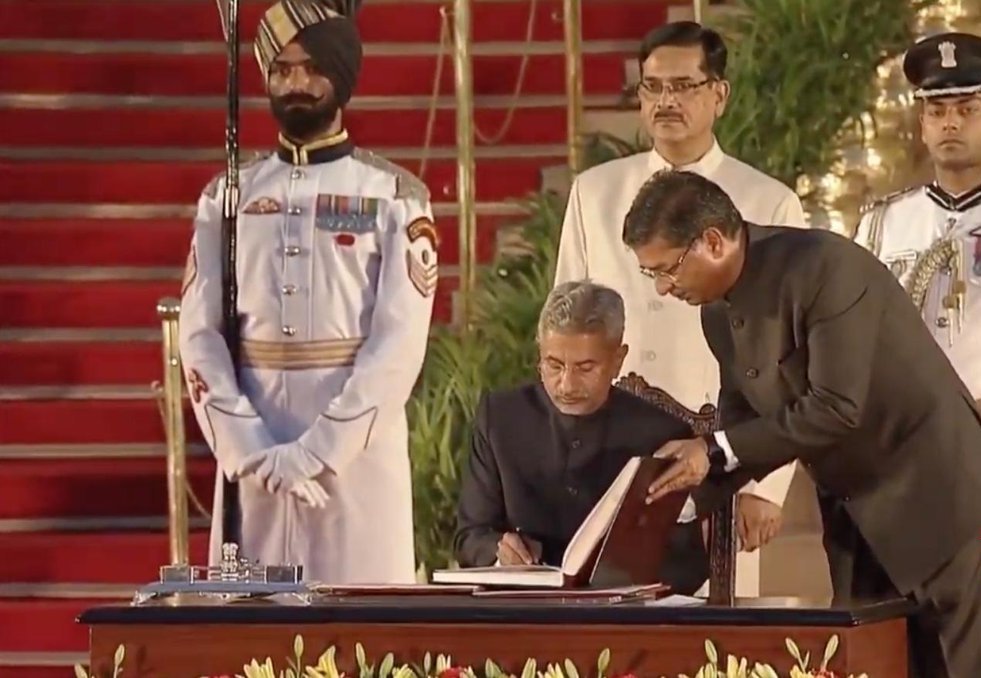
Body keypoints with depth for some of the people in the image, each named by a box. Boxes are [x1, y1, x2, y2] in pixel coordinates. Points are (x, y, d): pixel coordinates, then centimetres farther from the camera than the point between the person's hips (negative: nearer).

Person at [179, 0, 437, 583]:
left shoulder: (393, 197, 2)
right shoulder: (228, 197, 11)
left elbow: (399, 344, -6)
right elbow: (200, 336, 4)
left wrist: (317, 452, -15)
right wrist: (251, 451, -10)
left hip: (359, 458, -2)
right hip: (251, 462, 3)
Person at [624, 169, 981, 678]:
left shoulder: (825, 267, -21)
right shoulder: (719, 312, 5)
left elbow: (836, 407, -26)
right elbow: (744, 423, 14)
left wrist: (717, 451, -21)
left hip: (936, 499, -8)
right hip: (857, 517, 8)